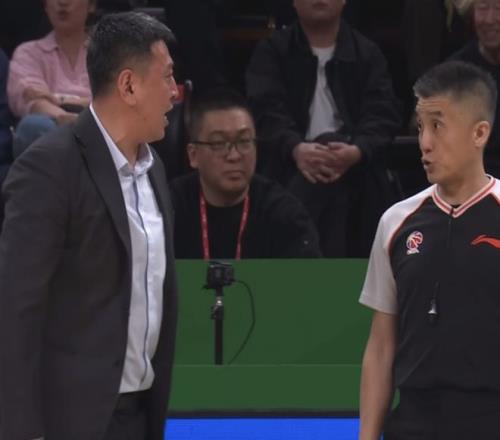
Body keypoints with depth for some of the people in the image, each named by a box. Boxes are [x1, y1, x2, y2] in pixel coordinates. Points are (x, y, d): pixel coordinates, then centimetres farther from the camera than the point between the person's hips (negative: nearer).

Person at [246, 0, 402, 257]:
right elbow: (266, 109, -6)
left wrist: (358, 150, -25)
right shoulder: (272, 52, 11)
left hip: (356, 181, 1)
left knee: (354, 264, -16)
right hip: (291, 180, -1)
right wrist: (295, 148, -30)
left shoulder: (367, 54, 15)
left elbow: (383, 112, 1)